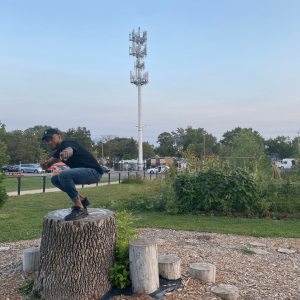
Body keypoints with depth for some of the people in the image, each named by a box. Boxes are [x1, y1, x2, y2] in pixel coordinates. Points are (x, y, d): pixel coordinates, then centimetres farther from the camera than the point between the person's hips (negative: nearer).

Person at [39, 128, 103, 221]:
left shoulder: (68, 144, -16)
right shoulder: (58, 151, 13)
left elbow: (69, 150, -42)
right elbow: (47, 166, 13)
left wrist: (66, 152, -67)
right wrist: (43, 163, -13)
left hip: (94, 172, -10)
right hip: (83, 172, 10)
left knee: (63, 175, -30)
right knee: (55, 179, 12)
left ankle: (80, 209, -25)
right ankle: (82, 200, 12)